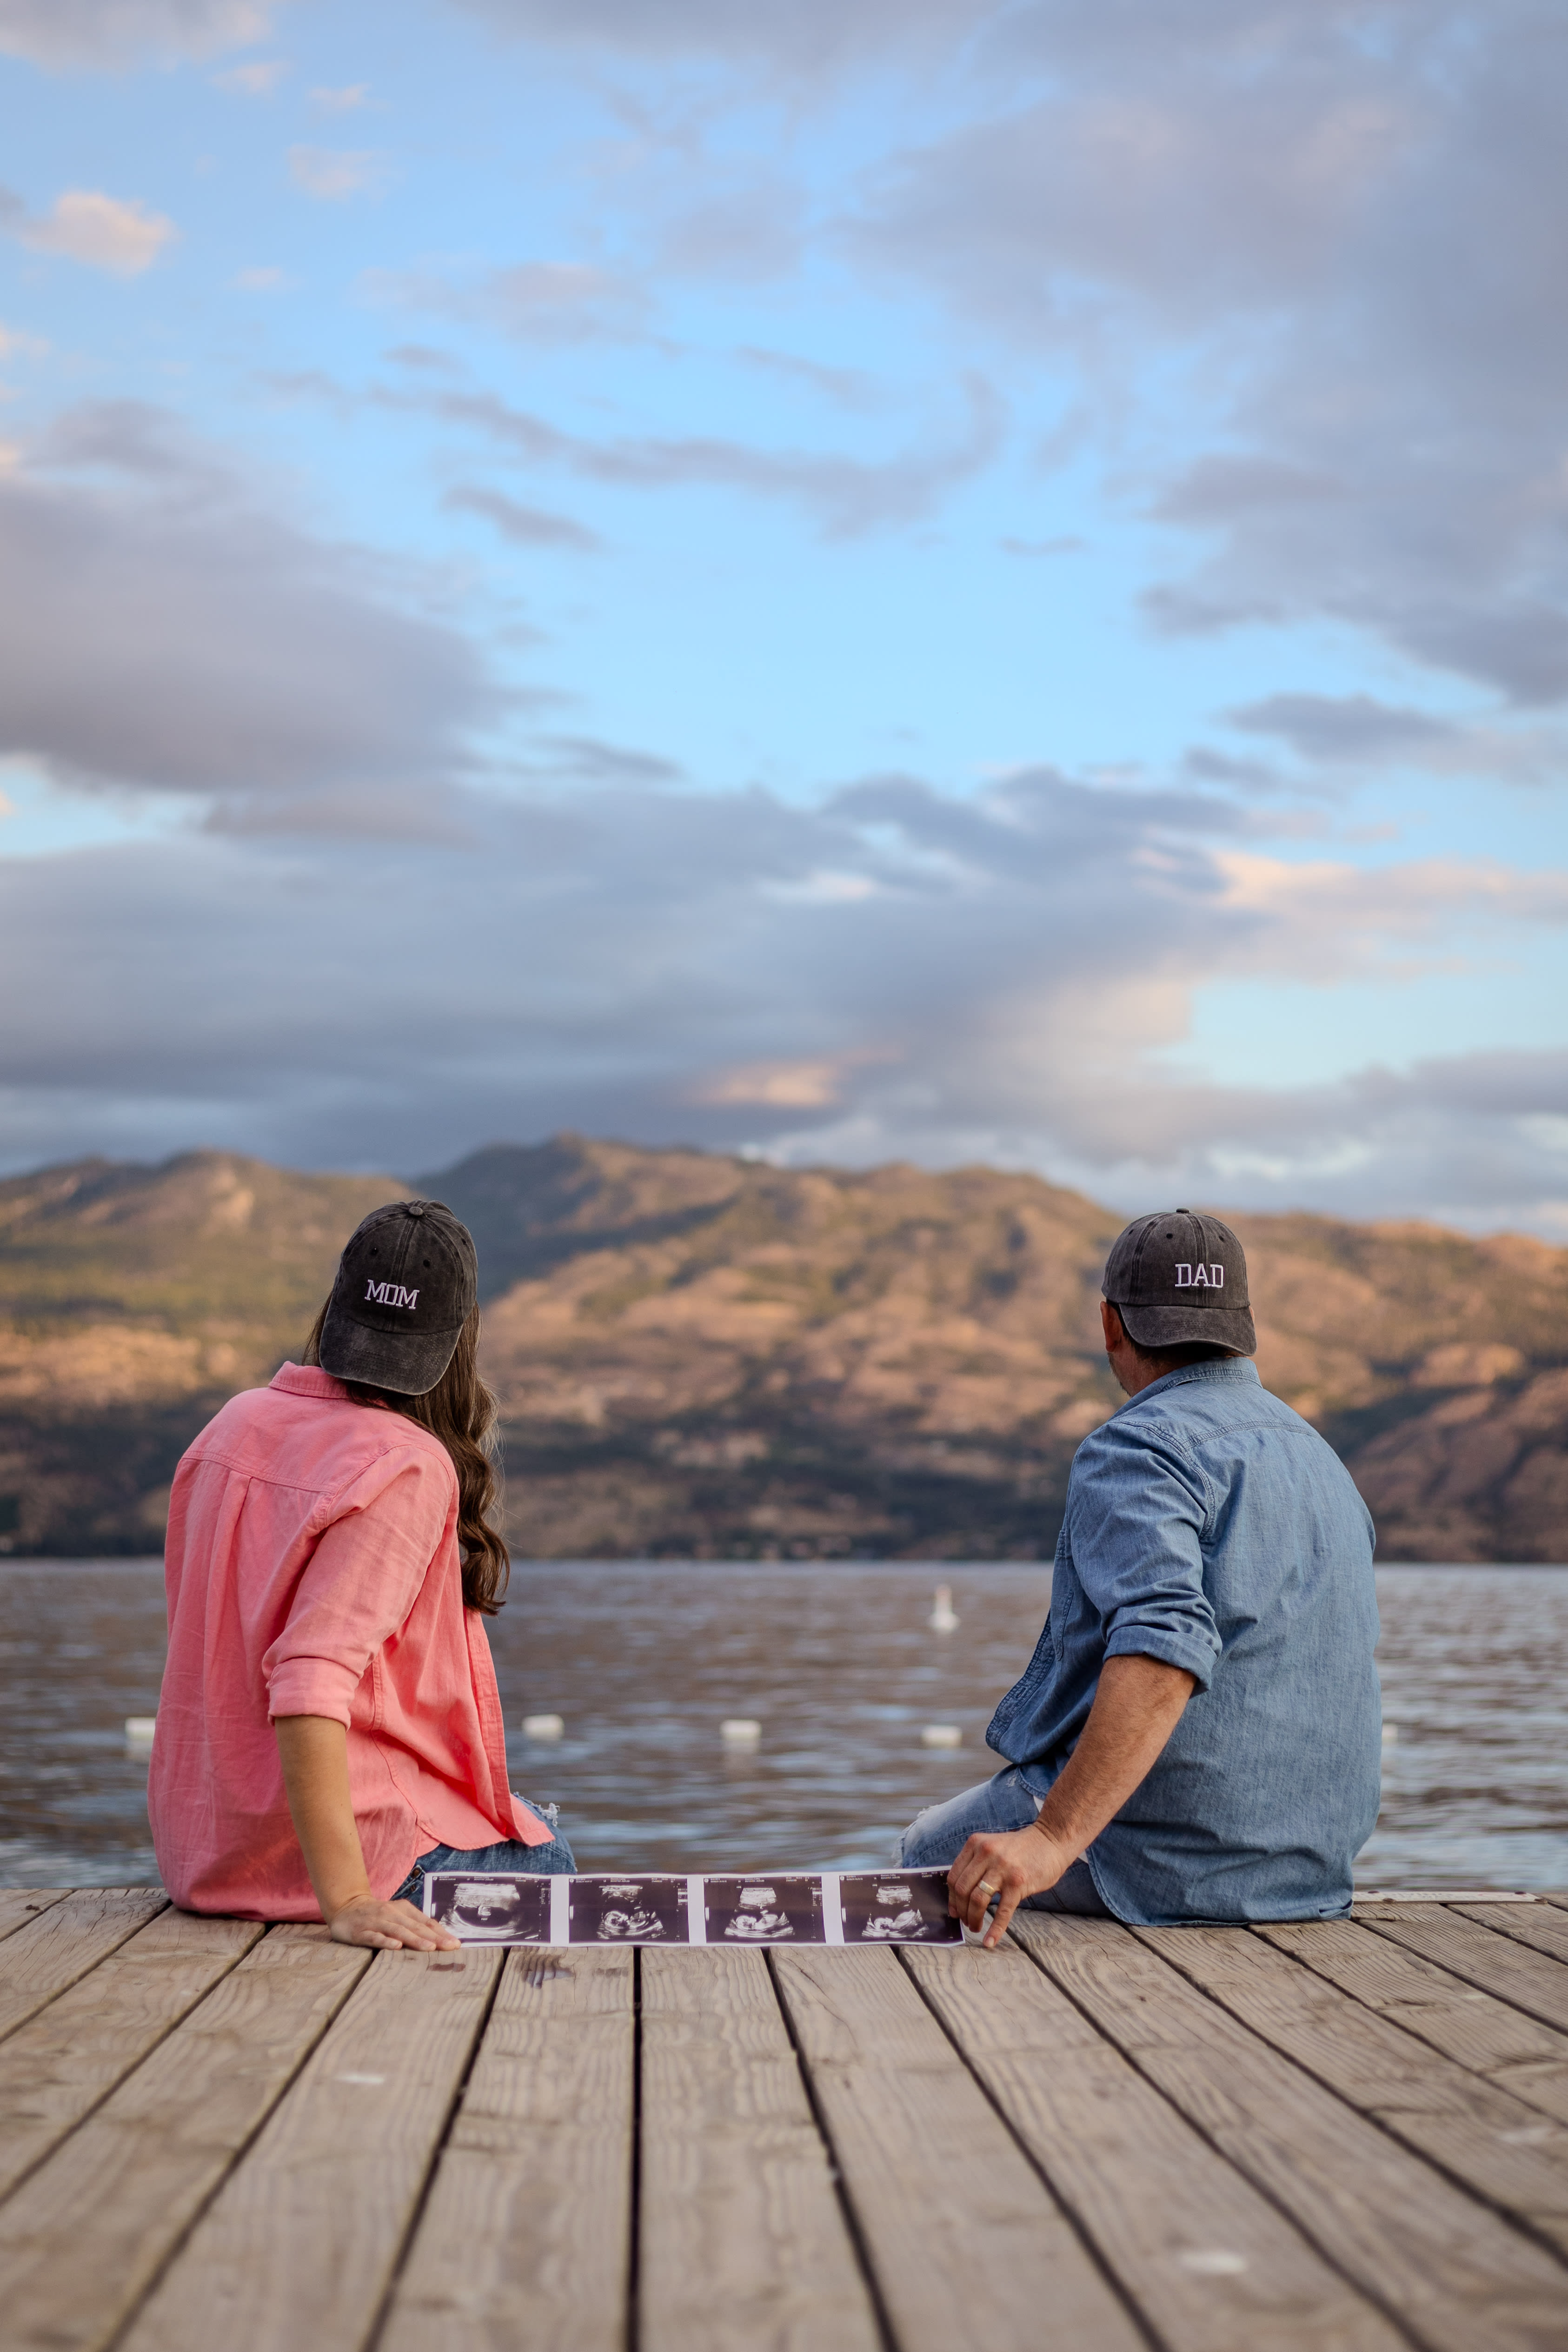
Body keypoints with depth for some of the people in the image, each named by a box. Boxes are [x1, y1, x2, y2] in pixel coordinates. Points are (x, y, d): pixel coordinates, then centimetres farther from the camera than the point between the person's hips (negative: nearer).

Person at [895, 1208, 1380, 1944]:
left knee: (928, 1851, 19)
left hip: (1162, 1854, -8)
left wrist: (1052, 1841, -37)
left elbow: (1164, 1649, -33)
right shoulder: (1321, 1458, 12)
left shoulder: (1138, 1450, -16)